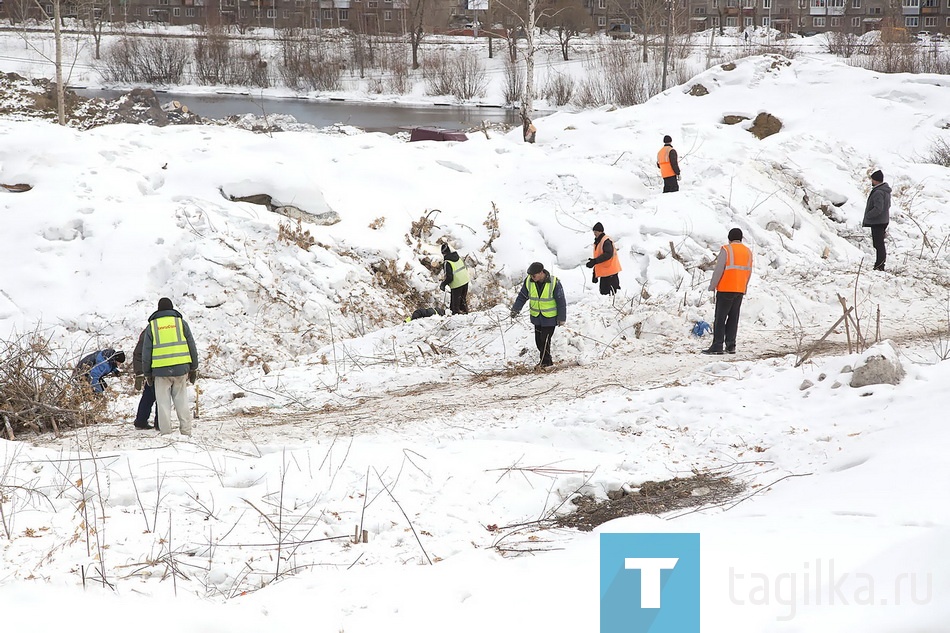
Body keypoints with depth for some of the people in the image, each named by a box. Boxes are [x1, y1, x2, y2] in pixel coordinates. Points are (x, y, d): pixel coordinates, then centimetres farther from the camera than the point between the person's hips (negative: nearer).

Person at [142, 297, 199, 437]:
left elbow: (146, 352, 7)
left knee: (163, 403, 4)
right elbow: (192, 347, 7)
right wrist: (193, 368, 14)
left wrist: (147, 373, 14)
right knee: (182, 401, 8)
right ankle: (186, 431, 6)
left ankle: (165, 432, 2)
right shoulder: (180, 322, 6)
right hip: (181, 368, 1)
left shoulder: (152, 326, 6)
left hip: (161, 371, -1)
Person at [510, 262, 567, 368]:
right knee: (538, 339, 10)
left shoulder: (554, 283, -19)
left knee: (545, 339, -8)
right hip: (536, 317, 5)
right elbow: (522, 297, 5)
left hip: (550, 318, -5)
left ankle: (546, 361, 7)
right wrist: (515, 309, -8)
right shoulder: (528, 281, -8)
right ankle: (545, 359, 28)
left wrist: (562, 318, -7)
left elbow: (561, 301, -10)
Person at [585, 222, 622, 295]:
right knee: (604, 292, 10)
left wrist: (595, 261, -31)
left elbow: (608, 254, -27)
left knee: (613, 292, -13)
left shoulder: (606, 241, -12)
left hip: (611, 273, -10)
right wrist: (595, 274, 22)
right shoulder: (597, 242, 19)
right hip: (604, 273, 10)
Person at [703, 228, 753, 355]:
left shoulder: (726, 250, -8)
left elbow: (719, 270, -12)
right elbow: (748, 272, 14)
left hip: (725, 289, -6)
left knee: (720, 318, -4)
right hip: (740, 291, 6)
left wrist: (712, 286, -5)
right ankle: (730, 346, 6)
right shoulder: (748, 252, 11)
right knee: (733, 317, 9)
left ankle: (717, 346, -9)